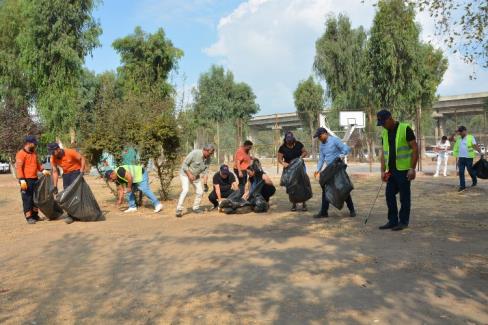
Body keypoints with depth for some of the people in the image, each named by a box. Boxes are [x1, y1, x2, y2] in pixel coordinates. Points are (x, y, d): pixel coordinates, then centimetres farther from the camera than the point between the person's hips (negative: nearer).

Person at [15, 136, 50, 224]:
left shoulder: (34, 153, 14)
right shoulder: (21, 154, -12)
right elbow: (18, 167, -17)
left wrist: (43, 170, 10)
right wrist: (22, 180, -24)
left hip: (35, 179, 8)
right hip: (26, 180, -8)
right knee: (27, 199, -2)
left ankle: (35, 215, 25)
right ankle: (29, 217, 4)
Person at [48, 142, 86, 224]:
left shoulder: (70, 152, -24)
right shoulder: (53, 158, -10)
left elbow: (82, 158, -14)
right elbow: (55, 172, -4)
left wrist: (81, 171, -23)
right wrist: (55, 186, -6)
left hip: (76, 172, -5)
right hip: (66, 174, 6)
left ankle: (71, 215, -15)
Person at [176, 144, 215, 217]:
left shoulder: (208, 159, -9)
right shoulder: (195, 153, -27)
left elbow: (205, 172, -5)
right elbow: (184, 164, -22)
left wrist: (205, 184, -15)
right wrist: (189, 174, -28)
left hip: (196, 176, 6)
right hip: (185, 174, -6)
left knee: (200, 192, 3)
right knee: (185, 190, -22)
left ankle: (196, 207, 24)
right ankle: (179, 210, -18)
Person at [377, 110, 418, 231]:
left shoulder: (405, 129, -10)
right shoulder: (384, 133, 10)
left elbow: (415, 149, -11)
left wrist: (412, 168, -15)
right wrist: (383, 170, 4)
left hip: (404, 170, -6)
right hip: (391, 170, 7)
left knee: (404, 197, 3)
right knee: (389, 195, 7)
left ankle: (403, 222, 14)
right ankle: (392, 221, 17)